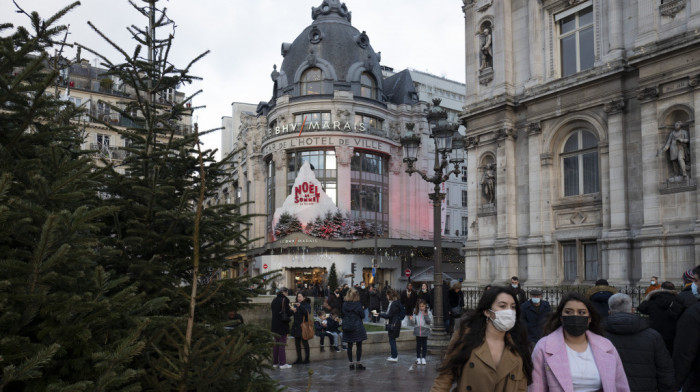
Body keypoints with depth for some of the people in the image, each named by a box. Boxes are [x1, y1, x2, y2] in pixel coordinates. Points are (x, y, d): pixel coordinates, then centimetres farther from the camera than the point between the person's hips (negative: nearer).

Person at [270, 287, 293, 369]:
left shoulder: (274, 300, 8)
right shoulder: (284, 300, -13)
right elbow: (287, 312, -18)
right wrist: (293, 311, 3)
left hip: (275, 326, 7)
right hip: (282, 325, -7)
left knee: (276, 344, 14)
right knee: (282, 344, -2)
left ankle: (275, 362, 19)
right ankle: (282, 363, 0)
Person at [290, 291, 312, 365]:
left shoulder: (307, 305, -4)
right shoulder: (296, 304, 10)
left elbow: (307, 313, -21)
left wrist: (300, 306, -32)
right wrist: (292, 309, -15)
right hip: (296, 326, 6)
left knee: (304, 342, 0)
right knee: (297, 343, 8)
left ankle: (306, 359, 8)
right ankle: (299, 359, 15)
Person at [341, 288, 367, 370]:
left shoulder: (344, 304, -2)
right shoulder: (358, 304, -12)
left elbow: (343, 315, 4)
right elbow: (362, 315, -7)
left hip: (347, 327, 3)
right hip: (357, 327, -3)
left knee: (349, 346, 9)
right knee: (359, 345, 6)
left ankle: (351, 363, 12)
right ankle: (358, 363, 7)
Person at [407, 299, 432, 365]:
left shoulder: (428, 313, -2)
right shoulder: (415, 313, 2)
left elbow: (430, 322, -10)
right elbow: (413, 323, 2)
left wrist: (426, 316, -21)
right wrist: (411, 320, -19)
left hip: (425, 332, -1)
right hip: (417, 331, 1)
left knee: (424, 345, 6)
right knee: (418, 345, 7)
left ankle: (423, 358, 15)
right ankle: (418, 358, 16)